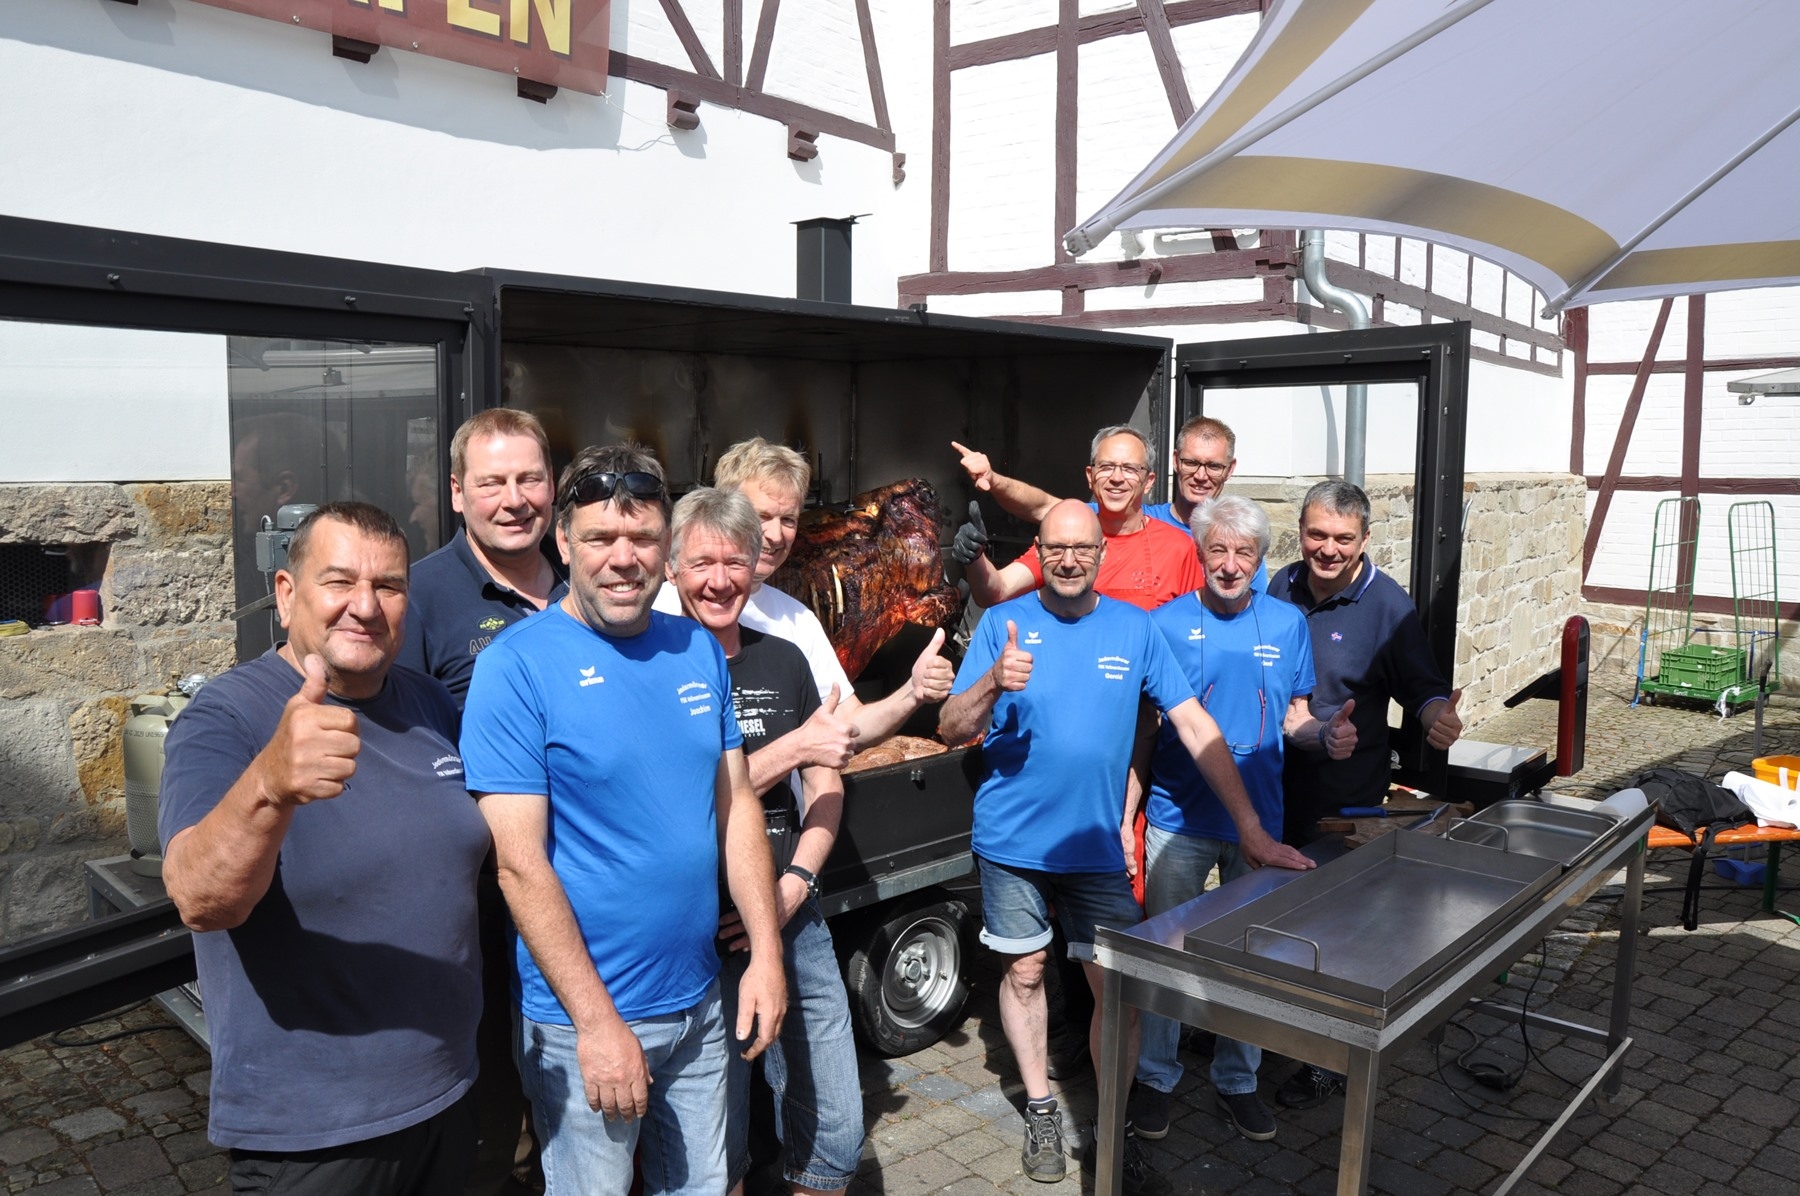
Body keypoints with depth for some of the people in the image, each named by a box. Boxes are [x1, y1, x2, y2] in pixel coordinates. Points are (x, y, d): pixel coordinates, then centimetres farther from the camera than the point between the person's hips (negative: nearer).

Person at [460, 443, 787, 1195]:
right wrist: (598, 1019, -17)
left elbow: (736, 804, 8)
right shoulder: (519, 666, -14)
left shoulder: (699, 652, 2)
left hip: (699, 1003, 5)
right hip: (582, 1018, -5)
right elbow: (520, 864, -17)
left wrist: (767, 953, 1)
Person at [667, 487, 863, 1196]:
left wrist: (795, 884, -5)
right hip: (699, 930, -4)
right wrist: (795, 747, -16)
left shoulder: (783, 661, 7)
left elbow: (826, 786, 10)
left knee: (835, 1132, 11)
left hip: (794, 922, 4)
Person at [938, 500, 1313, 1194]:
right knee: (1024, 972, 12)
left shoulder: (1135, 628, -2)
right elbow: (950, 731, -11)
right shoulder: (1002, 625, -7)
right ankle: (1041, 1111, 33)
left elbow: (1194, 726, -3)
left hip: (1097, 844, 1)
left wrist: (1252, 829, -6)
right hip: (1012, 841, -1)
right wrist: (993, 683, -33)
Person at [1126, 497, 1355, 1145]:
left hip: (1258, 822, 3)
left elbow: (1294, 717, 9)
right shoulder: (1165, 623, -7)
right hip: (1178, 822, -2)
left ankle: (1237, 1079, 32)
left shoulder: (1287, 623, 1)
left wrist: (1327, 735, -14)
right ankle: (1155, 1077, 26)